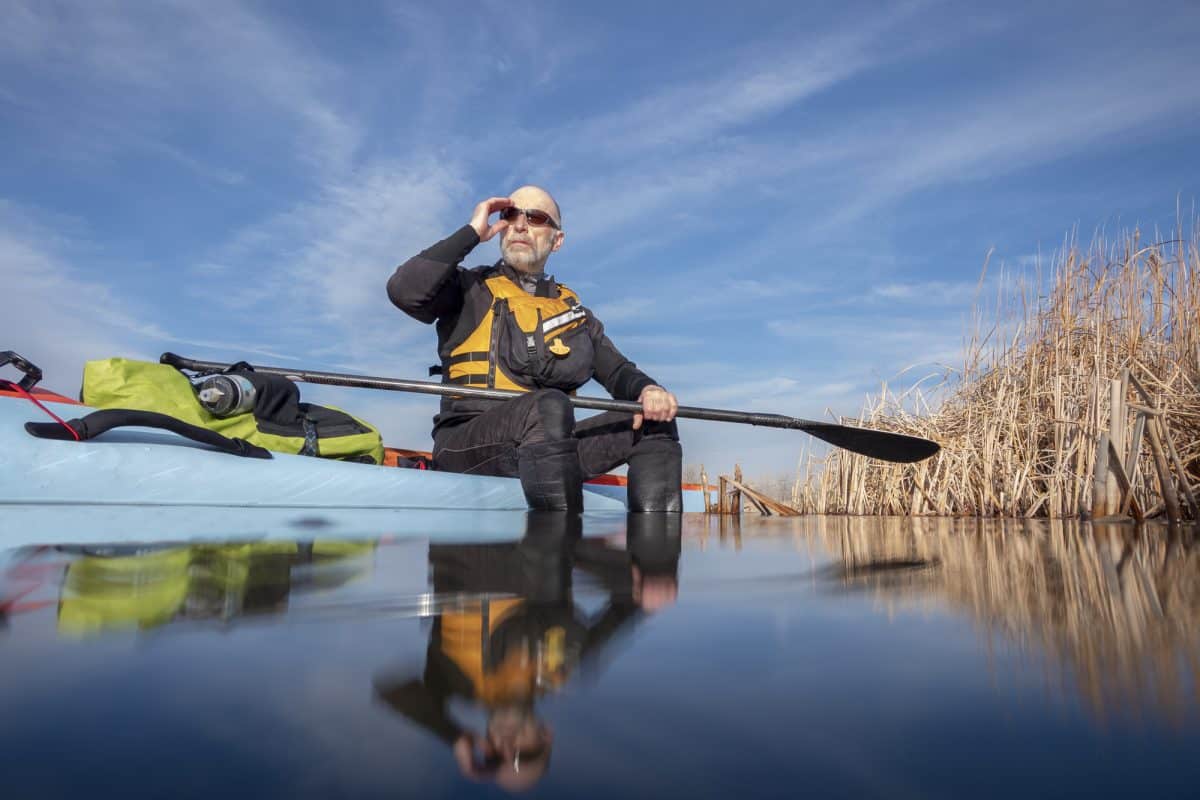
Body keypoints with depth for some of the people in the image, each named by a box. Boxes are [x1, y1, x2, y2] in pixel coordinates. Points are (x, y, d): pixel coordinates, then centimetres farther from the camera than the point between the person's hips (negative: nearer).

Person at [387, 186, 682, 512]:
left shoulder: (573, 308, 21)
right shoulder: (470, 290, 9)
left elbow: (616, 370, 16)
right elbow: (404, 291, -11)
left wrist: (647, 389, -8)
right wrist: (472, 232, -3)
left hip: (546, 444, 5)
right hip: (466, 444, -5)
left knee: (654, 423, -9)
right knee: (549, 405, -34)